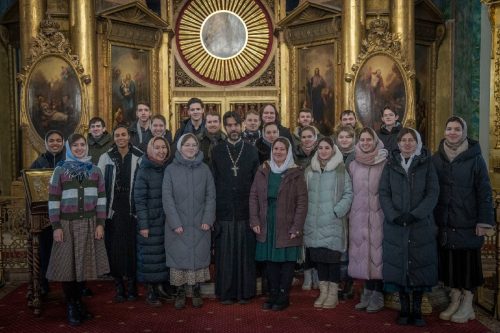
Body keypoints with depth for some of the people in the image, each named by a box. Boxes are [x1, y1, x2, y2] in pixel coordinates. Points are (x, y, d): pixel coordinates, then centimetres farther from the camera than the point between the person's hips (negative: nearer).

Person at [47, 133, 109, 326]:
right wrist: (56, 226, -9)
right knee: (67, 265, 2)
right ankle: (71, 307, 13)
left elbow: (101, 198, 6)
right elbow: (53, 200, -3)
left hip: (89, 224, 2)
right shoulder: (60, 170, 0)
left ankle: (79, 302, 21)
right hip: (67, 224, -2)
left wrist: (100, 223, -1)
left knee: (84, 264, 7)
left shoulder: (95, 170, 7)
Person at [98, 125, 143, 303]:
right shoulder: (106, 158, 4)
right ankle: (118, 286, 16)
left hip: (132, 209, -1)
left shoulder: (139, 157, 1)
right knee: (114, 247, 3)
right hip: (113, 210, 1)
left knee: (132, 247, 1)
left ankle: (132, 285, 16)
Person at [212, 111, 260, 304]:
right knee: (224, 254, 4)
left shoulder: (251, 151, 6)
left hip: (245, 211, 0)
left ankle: (244, 292, 15)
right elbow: (213, 183, 5)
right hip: (224, 211, 0)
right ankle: (226, 292, 15)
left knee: (245, 253, 4)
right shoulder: (217, 151, 7)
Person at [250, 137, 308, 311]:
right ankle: (272, 295, 18)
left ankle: (283, 297, 14)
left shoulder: (296, 173, -3)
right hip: (267, 226, 3)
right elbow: (254, 196, 7)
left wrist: (296, 227, -11)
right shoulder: (263, 171, 7)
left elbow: (302, 202, -6)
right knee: (270, 261, 7)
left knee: (287, 262, 3)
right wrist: (255, 221, -2)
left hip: (287, 227, -3)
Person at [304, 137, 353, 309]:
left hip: (333, 223, -4)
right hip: (314, 223, 4)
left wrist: (337, 211, -13)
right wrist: (306, 216, 6)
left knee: (332, 257, -2)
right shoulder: (310, 170, 11)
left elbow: (348, 193, -3)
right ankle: (323, 291, 20)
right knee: (318, 257, 8)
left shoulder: (341, 170, -2)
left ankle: (333, 294, 11)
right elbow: (305, 194, 14)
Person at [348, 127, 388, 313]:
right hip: (359, 217, 4)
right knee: (363, 253, 7)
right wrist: (350, 214, 11)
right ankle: (367, 292, 18)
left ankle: (377, 295, 8)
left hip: (378, 216, -4)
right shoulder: (353, 165, 9)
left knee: (377, 252, -3)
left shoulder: (384, 163, -3)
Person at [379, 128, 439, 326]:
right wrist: (394, 216, -13)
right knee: (398, 265, 2)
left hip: (421, 225, -1)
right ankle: (404, 308, 14)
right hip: (395, 226, 1)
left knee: (419, 266, 2)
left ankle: (417, 310, 14)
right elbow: (384, 193, 2)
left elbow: (433, 193, -3)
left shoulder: (426, 164, 4)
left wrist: (414, 214, -15)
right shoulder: (391, 165, 7)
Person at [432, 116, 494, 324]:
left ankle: (467, 304, 19)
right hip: (444, 224, 3)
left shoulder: (474, 158, -5)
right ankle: (455, 301, 22)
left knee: (468, 262, 5)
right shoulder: (436, 158, 4)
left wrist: (484, 221, -11)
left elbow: (484, 191, -6)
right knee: (449, 262, 8)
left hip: (468, 224, -3)